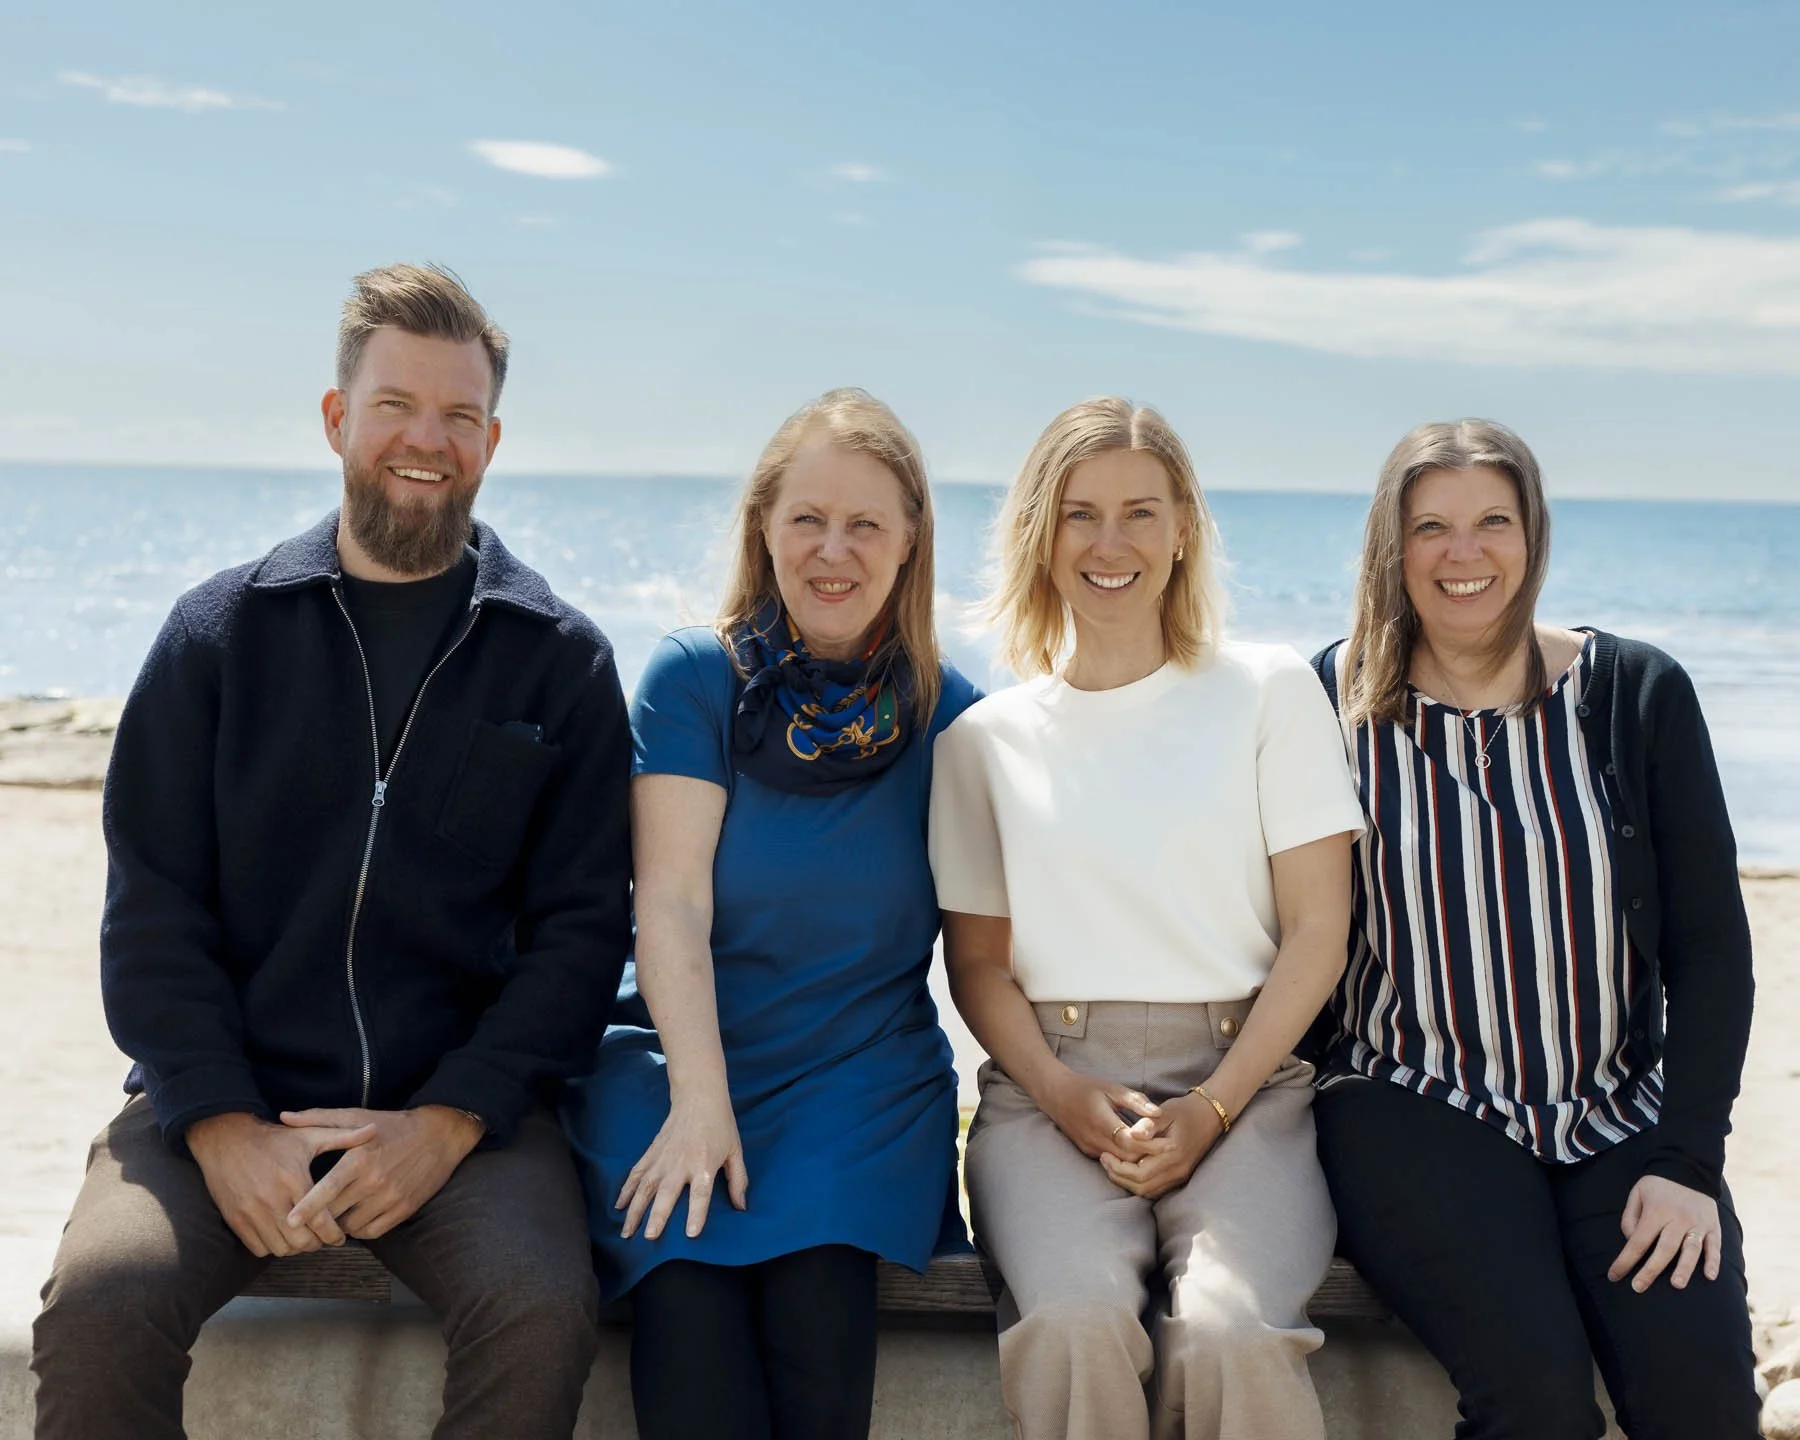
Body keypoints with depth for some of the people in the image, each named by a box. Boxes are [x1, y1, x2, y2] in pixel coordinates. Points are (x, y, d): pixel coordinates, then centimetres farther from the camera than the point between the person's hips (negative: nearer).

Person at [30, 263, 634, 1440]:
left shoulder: (560, 660, 7)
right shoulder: (222, 632, 8)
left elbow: (580, 927, 3)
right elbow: (153, 908, 4)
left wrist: (448, 1121, -10)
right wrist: (222, 1124, -10)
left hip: (465, 1107, 0)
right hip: (226, 1099, 1)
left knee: (542, 1311, -28)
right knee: (99, 1298, -27)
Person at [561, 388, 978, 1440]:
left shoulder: (951, 714, 6)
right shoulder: (696, 678, 2)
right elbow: (673, 899, -7)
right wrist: (699, 1101, -18)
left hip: (869, 1073, 1)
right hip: (680, 1054, 0)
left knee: (819, 1284, -29)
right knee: (688, 1289, -28)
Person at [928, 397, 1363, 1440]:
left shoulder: (1270, 690, 8)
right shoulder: (987, 737, 13)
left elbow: (1317, 932, 3)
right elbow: (978, 961, 11)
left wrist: (1211, 1109, -8)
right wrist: (1063, 1095, -8)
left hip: (1242, 1082, -1)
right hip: (1049, 1088, 1)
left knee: (1228, 1334, -31)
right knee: (1077, 1324, -31)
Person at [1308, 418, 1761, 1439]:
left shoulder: (1637, 693, 4)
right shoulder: (1336, 704, 1)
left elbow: (1710, 942, 4)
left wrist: (1689, 1160, -5)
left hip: (1624, 1117, 2)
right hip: (1417, 1111, -2)